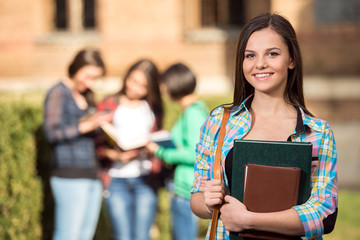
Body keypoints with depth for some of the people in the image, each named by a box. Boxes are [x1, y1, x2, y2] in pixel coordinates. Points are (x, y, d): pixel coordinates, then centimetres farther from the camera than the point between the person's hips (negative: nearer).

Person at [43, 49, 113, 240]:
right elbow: (52, 131, -15)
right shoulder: (59, 93, -3)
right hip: (70, 175, -8)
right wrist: (86, 126, -27)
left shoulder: (86, 95, 19)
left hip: (91, 174, 8)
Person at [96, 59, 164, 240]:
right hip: (117, 180, -2)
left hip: (145, 181, 2)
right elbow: (97, 143, 2)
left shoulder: (153, 108, 15)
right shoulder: (108, 105, 6)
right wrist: (115, 155, -16)